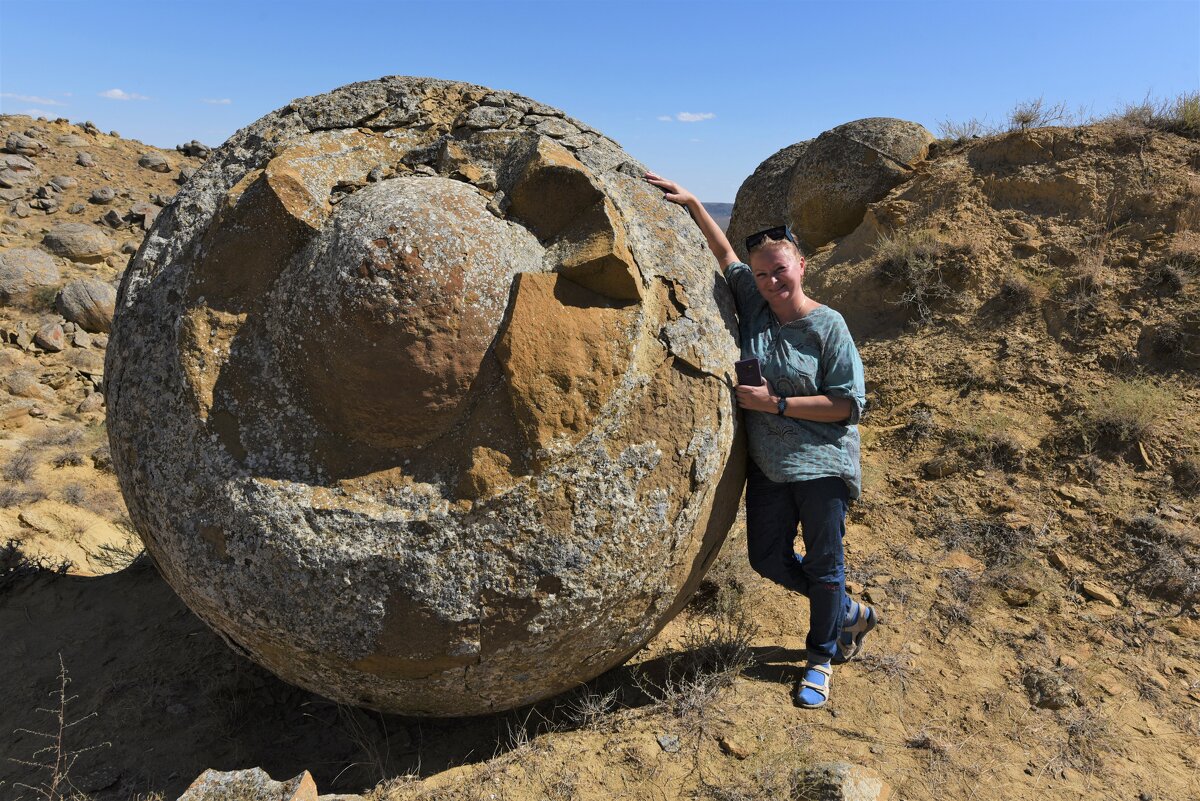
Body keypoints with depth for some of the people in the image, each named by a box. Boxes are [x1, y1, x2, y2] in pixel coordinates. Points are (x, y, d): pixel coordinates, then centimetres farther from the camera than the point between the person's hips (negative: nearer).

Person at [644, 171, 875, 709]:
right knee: (767, 558, 14)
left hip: (821, 464, -6)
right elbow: (725, 252, 15)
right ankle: (850, 614, 38)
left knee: (823, 564, 9)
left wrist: (777, 404, -18)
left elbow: (848, 405, -14)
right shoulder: (753, 303, 1)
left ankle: (822, 657, 34)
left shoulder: (828, 327, -12)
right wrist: (691, 204, 11)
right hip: (767, 466, 6)